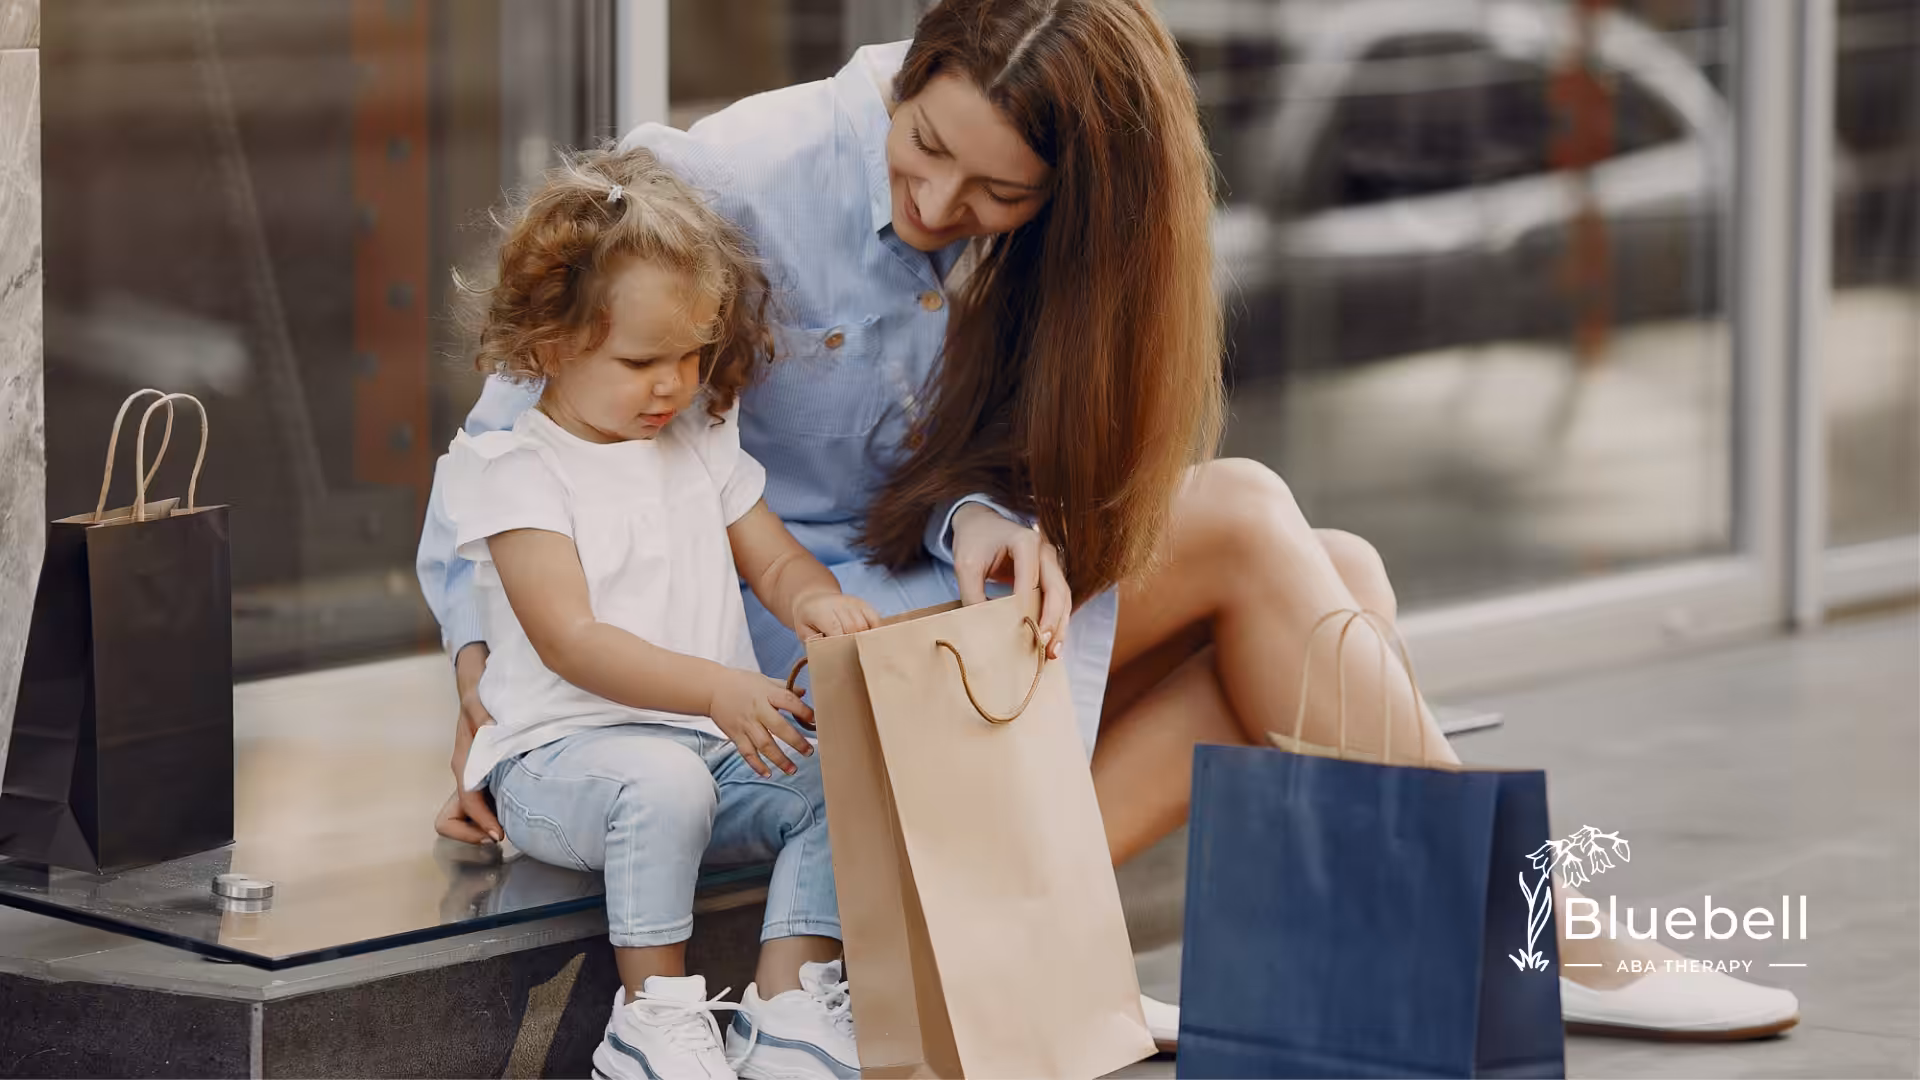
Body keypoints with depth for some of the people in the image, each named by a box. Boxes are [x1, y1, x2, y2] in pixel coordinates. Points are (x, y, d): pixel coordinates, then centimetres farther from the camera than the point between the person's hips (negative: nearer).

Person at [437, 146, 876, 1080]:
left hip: (711, 743, 6)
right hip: (559, 754, -6)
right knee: (661, 779, -37)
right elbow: (569, 639, -17)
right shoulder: (513, 469, -7)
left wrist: (817, 601, -11)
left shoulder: (703, 442, 15)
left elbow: (772, 558, 17)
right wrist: (716, 689, -31)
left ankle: (789, 1003, -19)